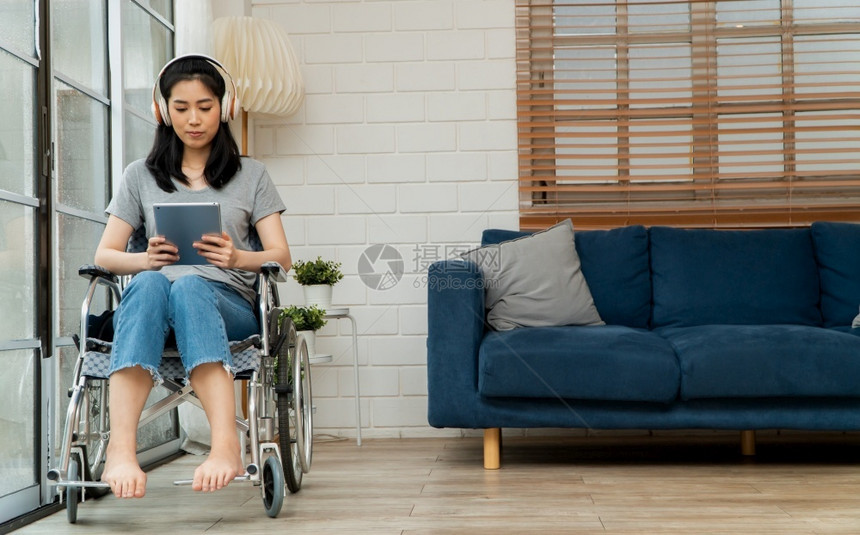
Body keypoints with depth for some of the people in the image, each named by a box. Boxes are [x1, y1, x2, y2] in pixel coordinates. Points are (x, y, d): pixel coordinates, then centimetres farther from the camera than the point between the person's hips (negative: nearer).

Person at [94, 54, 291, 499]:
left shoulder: (250, 175, 20)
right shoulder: (140, 176, 22)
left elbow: (281, 256, 10)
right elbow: (104, 255, 14)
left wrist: (237, 257, -13)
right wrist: (146, 259, -9)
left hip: (226, 300, -1)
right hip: (153, 297, 1)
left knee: (188, 285, -37)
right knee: (148, 283, -37)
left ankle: (226, 444, -54)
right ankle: (121, 451, -52)